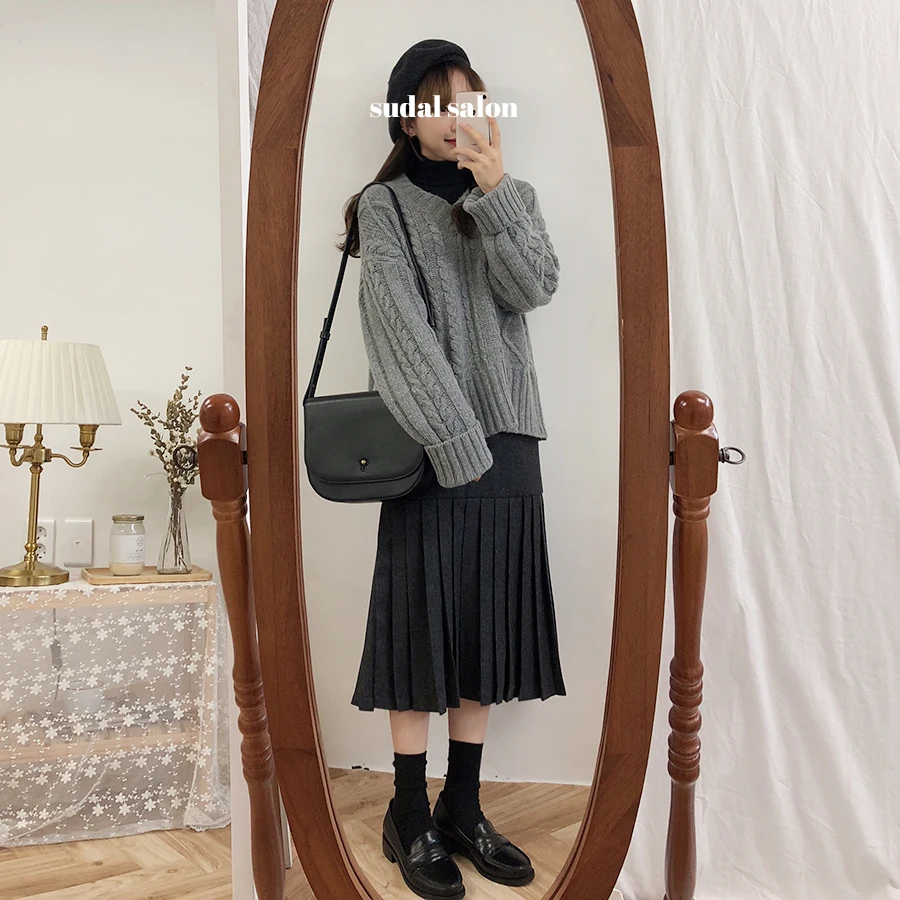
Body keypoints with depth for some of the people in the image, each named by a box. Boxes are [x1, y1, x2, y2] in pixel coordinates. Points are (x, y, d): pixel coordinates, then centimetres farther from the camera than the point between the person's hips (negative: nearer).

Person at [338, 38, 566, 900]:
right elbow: (401, 329, -9)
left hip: (507, 439, 4)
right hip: (430, 442, -4)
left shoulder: (513, 197, 17)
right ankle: (410, 817, 12)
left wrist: (495, 192, -11)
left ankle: (463, 807, 19)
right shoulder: (385, 206, 3)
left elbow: (535, 287, -1)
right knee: (423, 625, -2)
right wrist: (457, 442, -16)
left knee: (487, 625, 6)